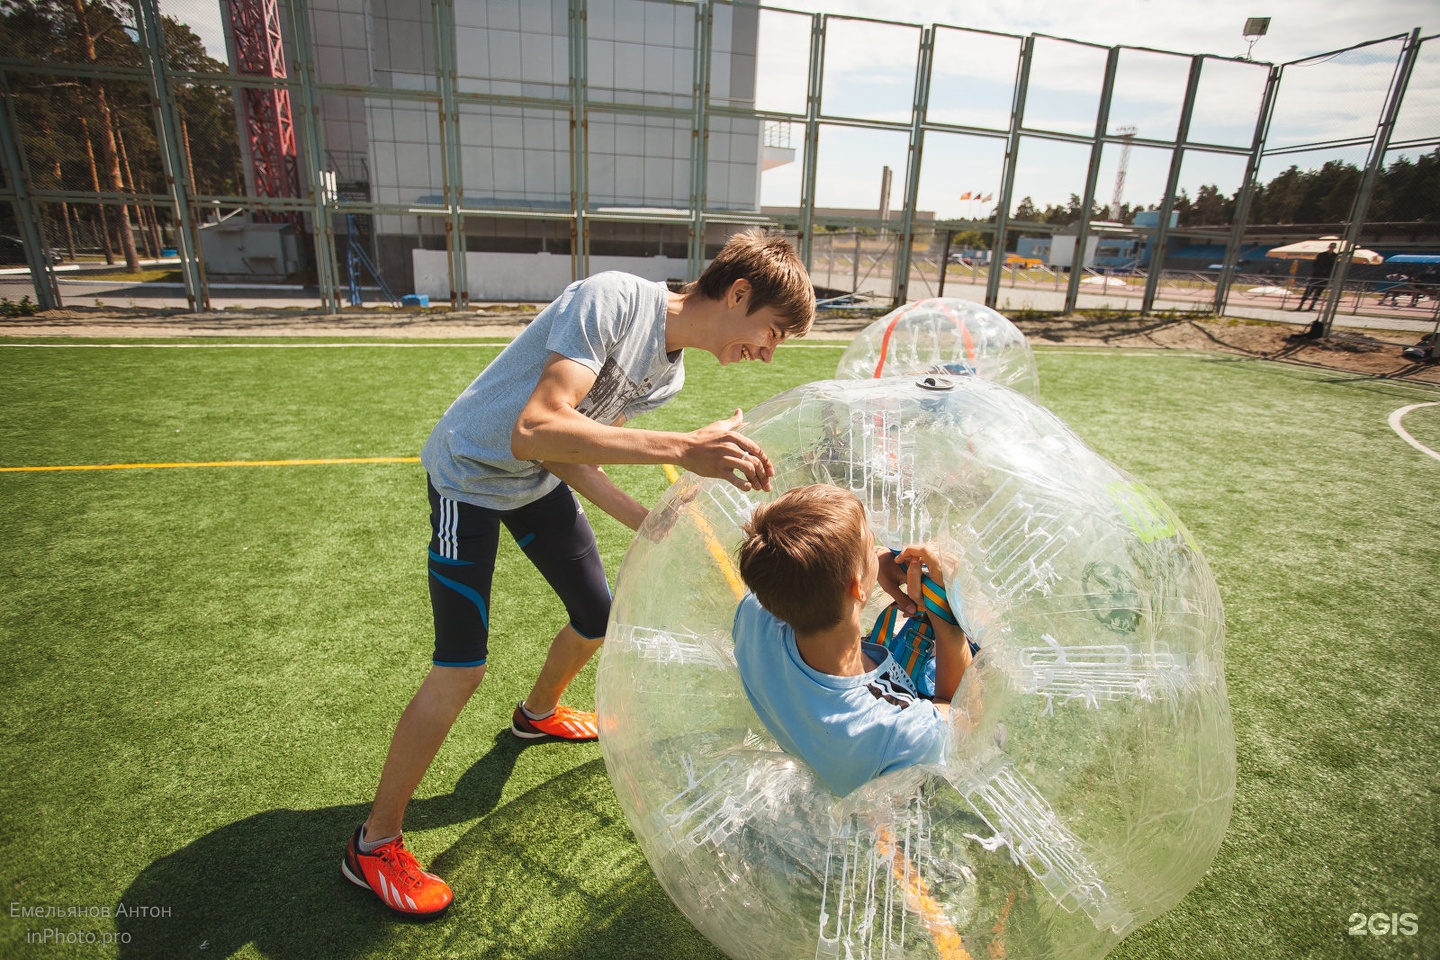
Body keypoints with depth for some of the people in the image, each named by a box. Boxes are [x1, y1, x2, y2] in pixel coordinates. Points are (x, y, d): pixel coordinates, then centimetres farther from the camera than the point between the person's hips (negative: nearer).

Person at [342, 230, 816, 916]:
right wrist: (683, 449, -45)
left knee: (597, 617, 14)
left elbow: (574, 460, -4)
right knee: (460, 671, -9)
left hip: (541, 479, 8)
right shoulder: (614, 299, -30)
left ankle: (538, 713, 48)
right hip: (469, 474, -8)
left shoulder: (668, 372, -4)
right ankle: (373, 845, 15)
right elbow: (536, 431, -42)